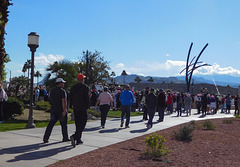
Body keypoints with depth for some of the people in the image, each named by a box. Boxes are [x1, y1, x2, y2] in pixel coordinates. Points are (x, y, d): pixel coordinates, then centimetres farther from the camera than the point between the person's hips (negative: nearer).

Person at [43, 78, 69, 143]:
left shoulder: (52, 91, 9)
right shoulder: (62, 91, -13)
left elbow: (50, 99, 18)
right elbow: (64, 101, -21)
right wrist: (64, 110, -23)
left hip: (53, 110, 6)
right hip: (61, 110, -6)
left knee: (51, 124, 4)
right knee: (64, 125, 9)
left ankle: (45, 138, -6)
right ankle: (65, 138, 20)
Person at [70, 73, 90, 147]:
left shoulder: (73, 87, 9)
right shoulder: (85, 87, -8)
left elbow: (71, 97, 11)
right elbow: (87, 98, -11)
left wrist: (71, 105, 17)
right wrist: (88, 106, 0)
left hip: (75, 108, 6)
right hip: (83, 108, -6)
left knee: (77, 124, 14)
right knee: (82, 123, -3)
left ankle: (78, 140, 18)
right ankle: (74, 136, -21)